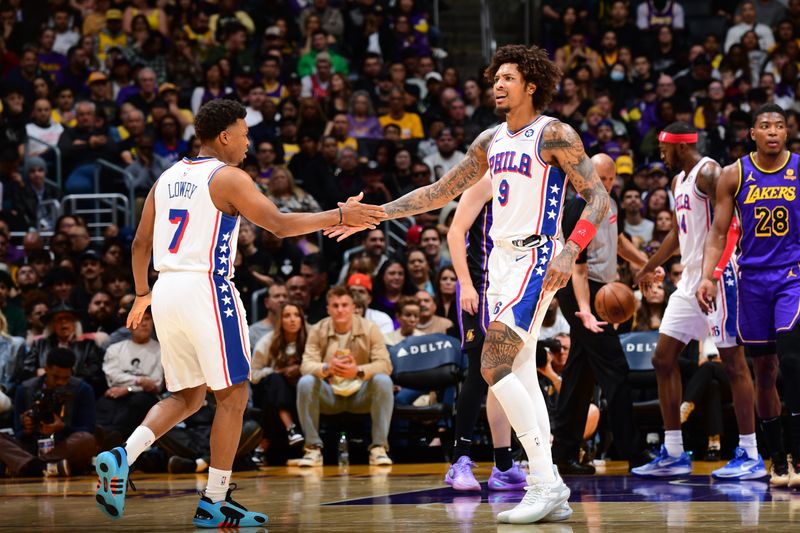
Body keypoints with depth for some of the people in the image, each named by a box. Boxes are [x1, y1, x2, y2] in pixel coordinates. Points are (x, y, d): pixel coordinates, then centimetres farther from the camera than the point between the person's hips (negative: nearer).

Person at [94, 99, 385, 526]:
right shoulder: (229, 178, -6)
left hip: (166, 290, 8)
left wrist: (142, 294, 30)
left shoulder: (167, 178, 15)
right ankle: (214, 503, 3)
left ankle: (121, 457, -4)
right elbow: (279, 225, -12)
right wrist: (340, 216, -6)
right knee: (232, 394, 3)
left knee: (187, 396, 17)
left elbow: (140, 243, 18)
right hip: (206, 288, -8)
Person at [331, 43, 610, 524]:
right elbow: (440, 192, 20)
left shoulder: (554, 135, -8)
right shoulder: (492, 141, 15)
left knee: (495, 366, -18)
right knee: (521, 375, 5)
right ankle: (552, 491, 7)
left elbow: (599, 199, -12)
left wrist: (569, 252, -25)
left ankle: (544, 481, -16)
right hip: (502, 259, 8)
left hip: (535, 259, -8)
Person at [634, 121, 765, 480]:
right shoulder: (679, 181, 18)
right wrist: (649, 268, 36)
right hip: (689, 281, 10)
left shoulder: (708, 173, -12)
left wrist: (714, 270, -29)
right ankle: (673, 454, 11)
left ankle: (751, 456, -3)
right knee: (663, 360, 7)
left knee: (733, 362, -6)